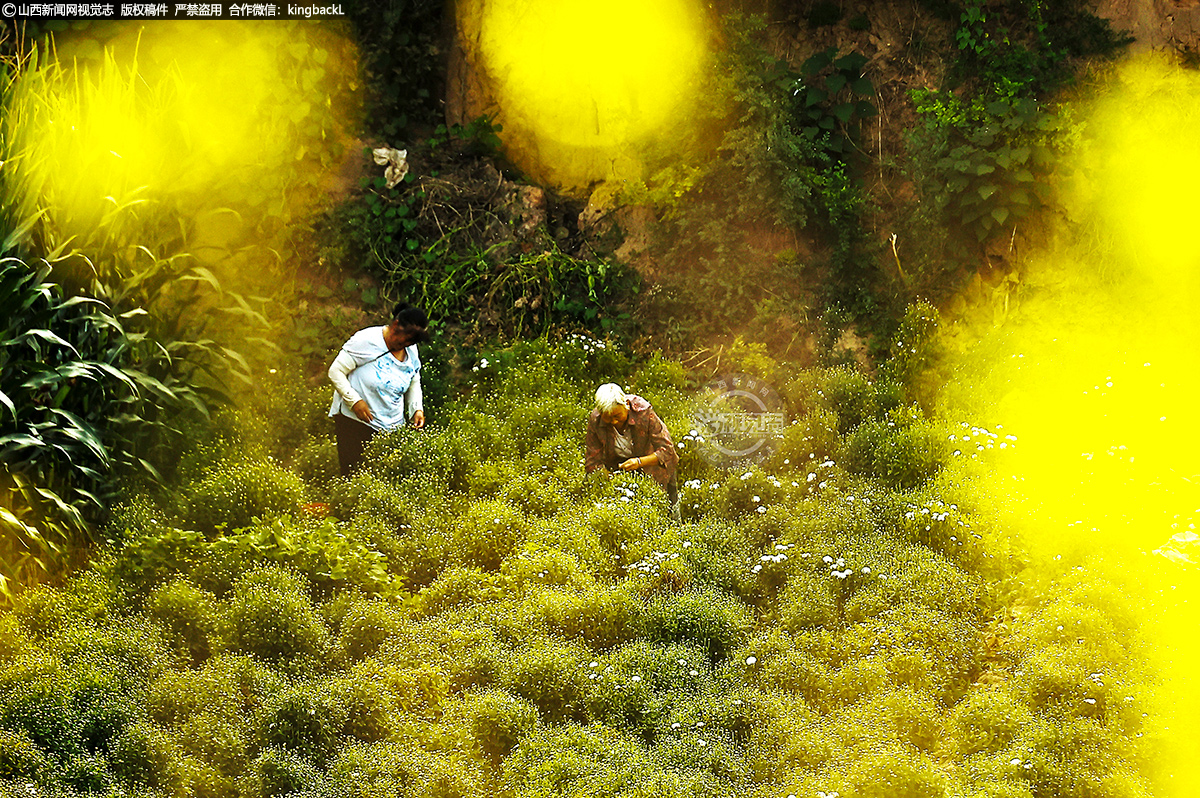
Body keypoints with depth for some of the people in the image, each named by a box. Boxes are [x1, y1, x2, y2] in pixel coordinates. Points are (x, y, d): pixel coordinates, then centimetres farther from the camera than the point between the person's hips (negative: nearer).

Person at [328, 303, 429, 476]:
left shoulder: (411, 352, 7)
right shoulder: (366, 341, -12)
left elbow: (414, 384, 24)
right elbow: (335, 372, -11)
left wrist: (417, 409, 6)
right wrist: (354, 400, -20)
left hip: (392, 427, 5)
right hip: (355, 421, -5)